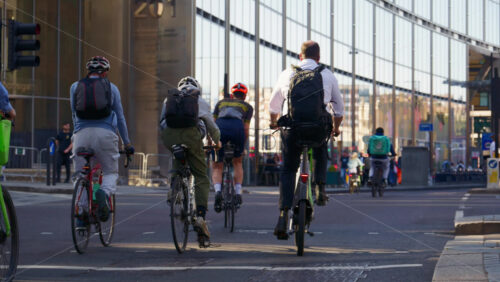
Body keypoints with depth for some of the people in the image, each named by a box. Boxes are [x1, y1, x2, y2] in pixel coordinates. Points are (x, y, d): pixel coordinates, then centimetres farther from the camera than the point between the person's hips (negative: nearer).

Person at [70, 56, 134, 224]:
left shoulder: (75, 87, 19)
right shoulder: (111, 87, 15)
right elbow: (120, 117, 20)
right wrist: (127, 143, 28)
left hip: (82, 134, 1)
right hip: (105, 133, -1)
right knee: (111, 172, 11)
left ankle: (81, 214, -4)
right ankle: (105, 193, -22)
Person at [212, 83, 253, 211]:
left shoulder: (221, 102, 35)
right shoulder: (247, 106, 30)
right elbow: (246, 128, 19)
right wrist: (242, 147, 29)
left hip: (220, 127, 1)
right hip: (237, 127, -1)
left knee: (217, 167, 10)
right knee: (238, 162, 24)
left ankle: (218, 191, -17)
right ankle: (238, 193, 11)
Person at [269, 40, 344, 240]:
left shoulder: (287, 74, 11)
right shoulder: (327, 75, 10)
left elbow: (273, 106, 22)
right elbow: (339, 107, 17)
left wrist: (274, 123, 42)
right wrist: (336, 128, 35)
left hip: (292, 131, 0)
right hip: (320, 130, 0)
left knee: (288, 170, 14)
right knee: (321, 153, 35)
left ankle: (283, 215, -2)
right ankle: (320, 188, 17)